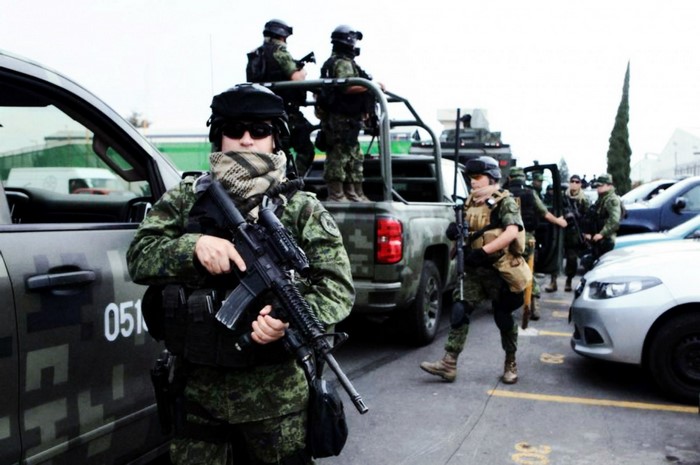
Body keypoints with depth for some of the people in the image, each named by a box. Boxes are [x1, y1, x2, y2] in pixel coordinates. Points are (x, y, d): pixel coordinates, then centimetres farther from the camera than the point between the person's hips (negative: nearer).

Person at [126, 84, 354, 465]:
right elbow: (139, 257, -3)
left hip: (275, 394, -1)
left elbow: (338, 286, -8)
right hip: (198, 391, 2)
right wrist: (194, 245, -22)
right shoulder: (185, 199, 7)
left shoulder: (301, 209, -1)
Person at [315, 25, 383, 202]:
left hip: (346, 120, 11)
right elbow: (347, 86, -24)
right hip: (342, 119, -11)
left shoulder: (337, 62, 23)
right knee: (338, 156, -10)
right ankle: (336, 195, -9)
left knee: (354, 157, 14)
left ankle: (355, 194, 19)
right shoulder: (343, 63, -10)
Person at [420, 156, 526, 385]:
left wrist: (483, 251, -29)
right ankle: (449, 363, -4)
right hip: (474, 270, 5)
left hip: (498, 270, -5)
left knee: (503, 317, 6)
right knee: (459, 311, -5)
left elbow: (512, 232, -23)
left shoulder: (505, 202, -9)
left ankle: (510, 364, 25)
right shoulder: (471, 202, 10)